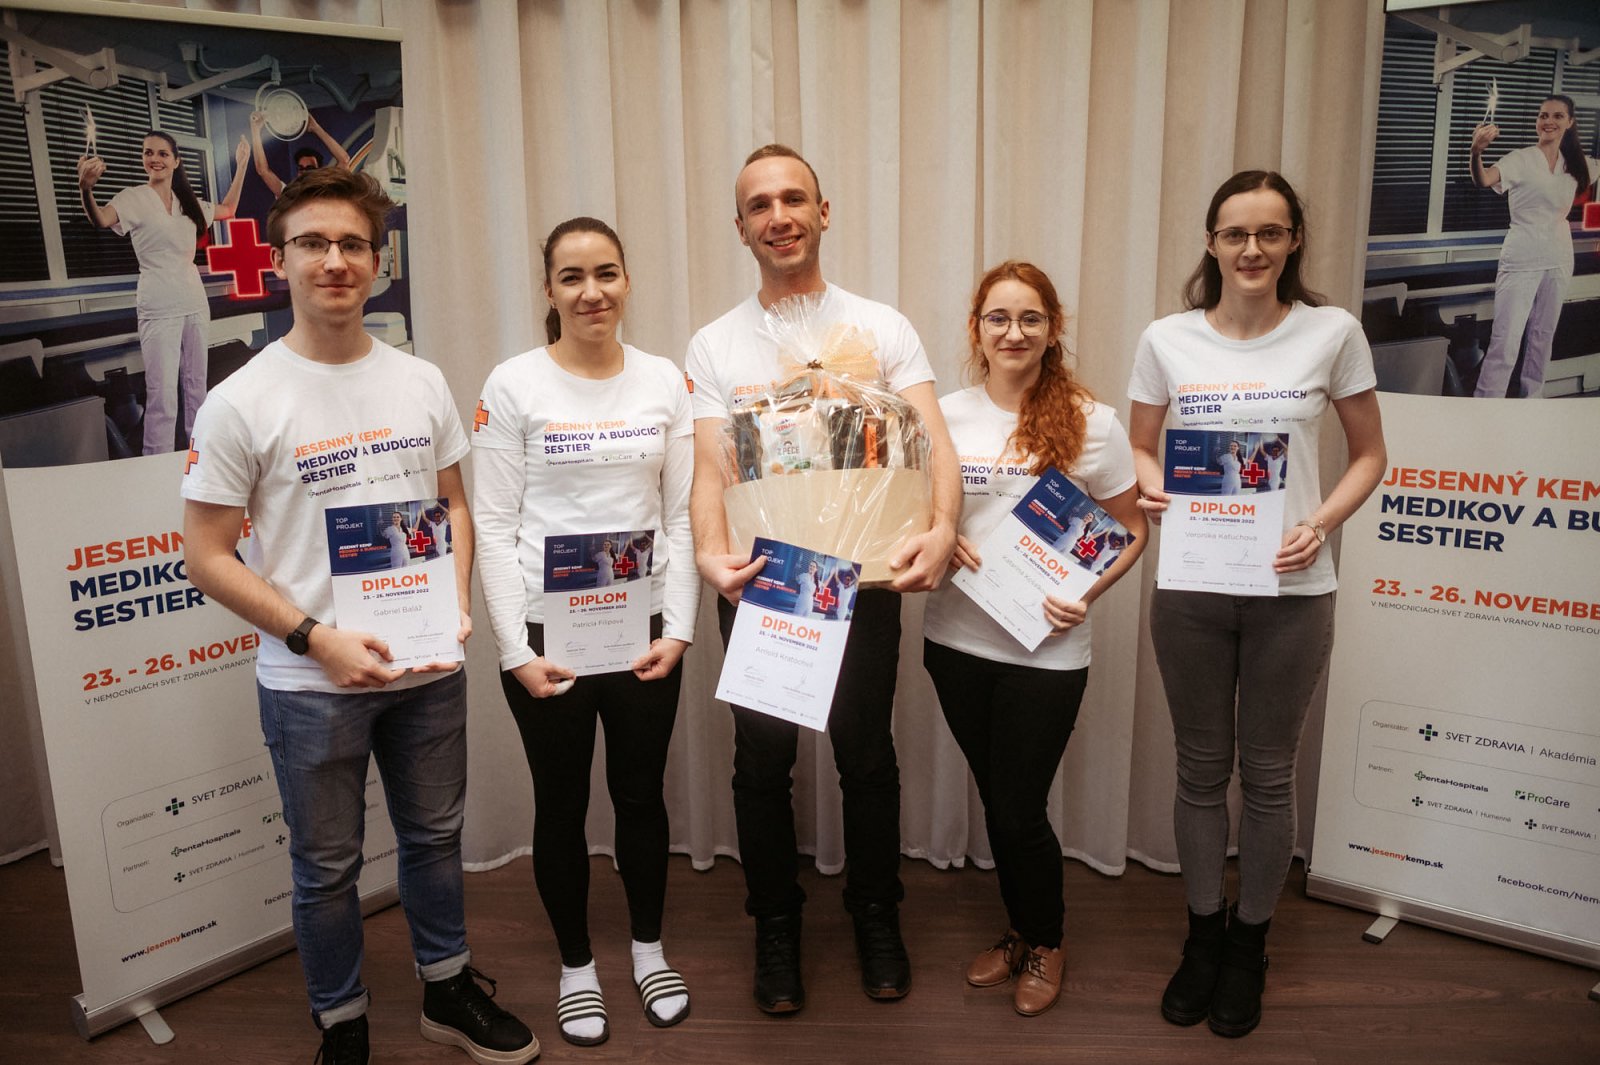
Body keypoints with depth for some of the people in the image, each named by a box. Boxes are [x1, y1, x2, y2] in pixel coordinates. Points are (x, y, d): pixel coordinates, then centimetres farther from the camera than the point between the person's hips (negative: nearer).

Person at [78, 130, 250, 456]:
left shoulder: (188, 203, 12)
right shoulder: (134, 198, -5)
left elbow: (227, 210, 26)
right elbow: (101, 220, -23)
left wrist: (241, 166, 22)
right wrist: (86, 189, -45)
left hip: (195, 303, 6)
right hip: (159, 307, -6)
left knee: (197, 385, 14)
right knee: (162, 392, -9)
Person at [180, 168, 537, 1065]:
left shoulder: (422, 382, 2)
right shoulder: (242, 402, -10)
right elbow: (208, 557, -8)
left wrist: (458, 603, -6)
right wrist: (316, 638, -17)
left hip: (429, 668, 4)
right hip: (311, 681, -3)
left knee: (436, 836, 19)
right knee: (328, 867, 12)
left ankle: (449, 990, 40)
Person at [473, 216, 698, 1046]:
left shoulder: (664, 381, 1)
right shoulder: (513, 384, -6)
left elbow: (681, 516, 3)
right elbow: (494, 528, -7)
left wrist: (678, 628, -4)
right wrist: (516, 649, -11)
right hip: (547, 631, -2)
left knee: (641, 793, 15)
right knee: (561, 802, 12)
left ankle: (649, 949, 38)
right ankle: (576, 965, 34)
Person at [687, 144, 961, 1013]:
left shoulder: (881, 328, 2)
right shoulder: (714, 346, 3)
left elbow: (933, 442, -9)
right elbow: (709, 469, -5)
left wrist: (942, 527, -29)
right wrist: (711, 553, -26)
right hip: (758, 584, 1)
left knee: (866, 754, 10)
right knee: (763, 759, 9)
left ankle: (876, 915, 33)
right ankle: (775, 925, 30)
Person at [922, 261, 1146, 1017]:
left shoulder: (1090, 423, -7)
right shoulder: (946, 415, 1)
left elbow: (1132, 529, 1)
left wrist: (1088, 593, -15)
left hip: (1045, 650, -3)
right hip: (956, 640, 3)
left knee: (1020, 812, 4)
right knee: (995, 803, 17)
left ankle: (1046, 943, 33)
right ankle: (1018, 930, 41)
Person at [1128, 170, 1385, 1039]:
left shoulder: (1333, 333, -2)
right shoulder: (1168, 339, 0)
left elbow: (1370, 455, 5)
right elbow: (1138, 447, 8)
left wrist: (1323, 522, -12)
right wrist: (1148, 486, -14)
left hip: (1291, 590, 0)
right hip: (1190, 586, 1)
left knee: (1268, 773, 11)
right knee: (1201, 768, 13)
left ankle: (1248, 943, 32)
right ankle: (1203, 935, 33)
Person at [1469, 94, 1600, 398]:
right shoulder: (1521, 159, -8)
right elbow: (1484, 180, -28)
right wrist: (1476, 153, -45)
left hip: (1559, 261, 6)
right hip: (1521, 261, -6)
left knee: (1543, 337, 13)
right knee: (1506, 341, -11)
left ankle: (1531, 402, 25)